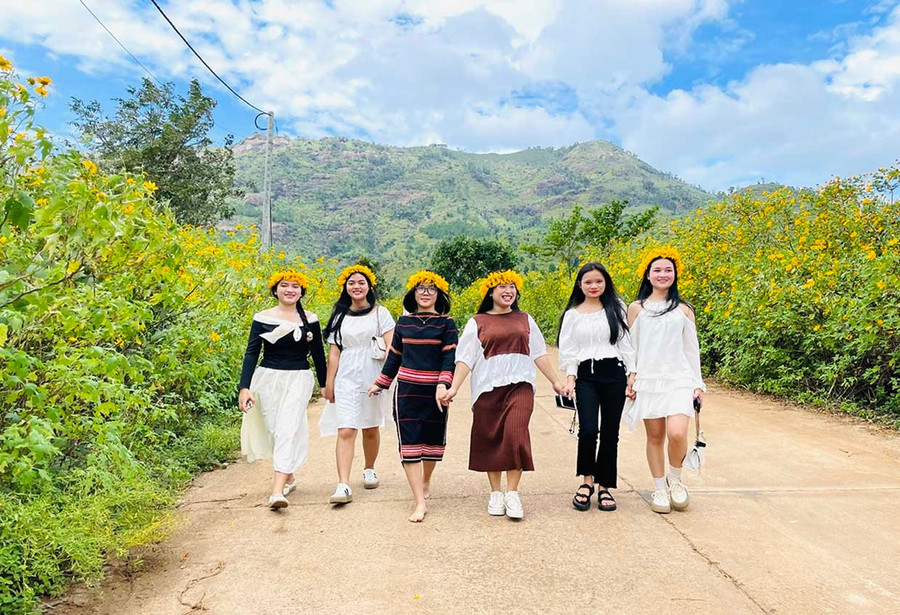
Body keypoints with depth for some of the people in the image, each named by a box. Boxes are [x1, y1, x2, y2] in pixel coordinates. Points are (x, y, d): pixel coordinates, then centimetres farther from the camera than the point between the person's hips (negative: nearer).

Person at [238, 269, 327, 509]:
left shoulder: (310, 319, 3)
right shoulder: (262, 318, 0)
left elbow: (318, 354, 10)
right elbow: (251, 353, -2)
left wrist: (325, 385, 16)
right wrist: (244, 387, -12)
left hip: (298, 380, -1)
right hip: (267, 379, 1)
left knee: (287, 430, -14)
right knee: (274, 430, 9)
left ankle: (277, 491, -18)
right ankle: (288, 477, 33)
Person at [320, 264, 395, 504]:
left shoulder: (380, 313, 3)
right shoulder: (340, 316, 9)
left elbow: (390, 346, -3)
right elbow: (334, 352, 9)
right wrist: (329, 382, 7)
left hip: (373, 378, 0)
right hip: (346, 379, 1)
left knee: (371, 428, 12)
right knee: (345, 431, -10)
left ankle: (369, 469, 36)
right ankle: (343, 486, -14)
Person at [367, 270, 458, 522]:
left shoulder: (446, 323, -2)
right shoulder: (403, 322, 7)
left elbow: (450, 357, -10)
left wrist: (443, 385, -24)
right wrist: (380, 384, 18)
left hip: (434, 391, -1)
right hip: (407, 390, 2)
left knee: (433, 440, 12)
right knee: (409, 444, -5)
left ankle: (426, 482, 41)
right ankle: (420, 503, -2)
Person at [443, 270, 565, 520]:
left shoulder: (525, 320, 14)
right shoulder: (477, 322, 6)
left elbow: (539, 354, 17)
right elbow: (465, 358, 1)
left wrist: (555, 381, 13)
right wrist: (454, 387, -10)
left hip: (520, 386, 1)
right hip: (488, 388, 0)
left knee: (515, 434, -14)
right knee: (491, 438, 3)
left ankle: (512, 493, -2)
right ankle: (496, 493, 19)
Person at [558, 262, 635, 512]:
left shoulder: (616, 309, 9)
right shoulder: (572, 315, 8)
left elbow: (626, 343, 8)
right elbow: (568, 351, 6)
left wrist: (633, 374, 1)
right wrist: (569, 378, -6)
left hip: (614, 373, 1)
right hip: (585, 376, -1)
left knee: (610, 433, 4)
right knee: (588, 430, -15)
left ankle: (605, 486, 18)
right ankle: (587, 480, 8)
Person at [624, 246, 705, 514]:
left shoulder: (683, 309, 7)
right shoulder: (636, 308, 5)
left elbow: (691, 349, 9)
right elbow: (631, 347, 8)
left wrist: (698, 383, 7)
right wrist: (630, 379, 3)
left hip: (679, 380, 0)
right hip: (648, 381, 1)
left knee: (677, 434, -16)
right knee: (654, 436, 4)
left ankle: (675, 478, 12)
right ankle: (659, 488, 21)